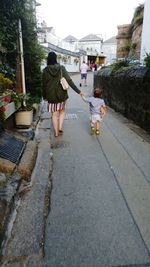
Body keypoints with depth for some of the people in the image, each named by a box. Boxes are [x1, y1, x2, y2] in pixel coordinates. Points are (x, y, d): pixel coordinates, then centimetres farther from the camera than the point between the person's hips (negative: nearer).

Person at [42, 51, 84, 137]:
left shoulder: (45, 70, -5)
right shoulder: (61, 68, -7)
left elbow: (44, 85, 0)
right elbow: (69, 81, -12)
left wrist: (44, 96, 12)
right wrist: (78, 91, -10)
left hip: (51, 96, 0)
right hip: (61, 94, 0)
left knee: (54, 114, 12)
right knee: (62, 111, 22)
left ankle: (56, 132, 19)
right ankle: (60, 127, 9)